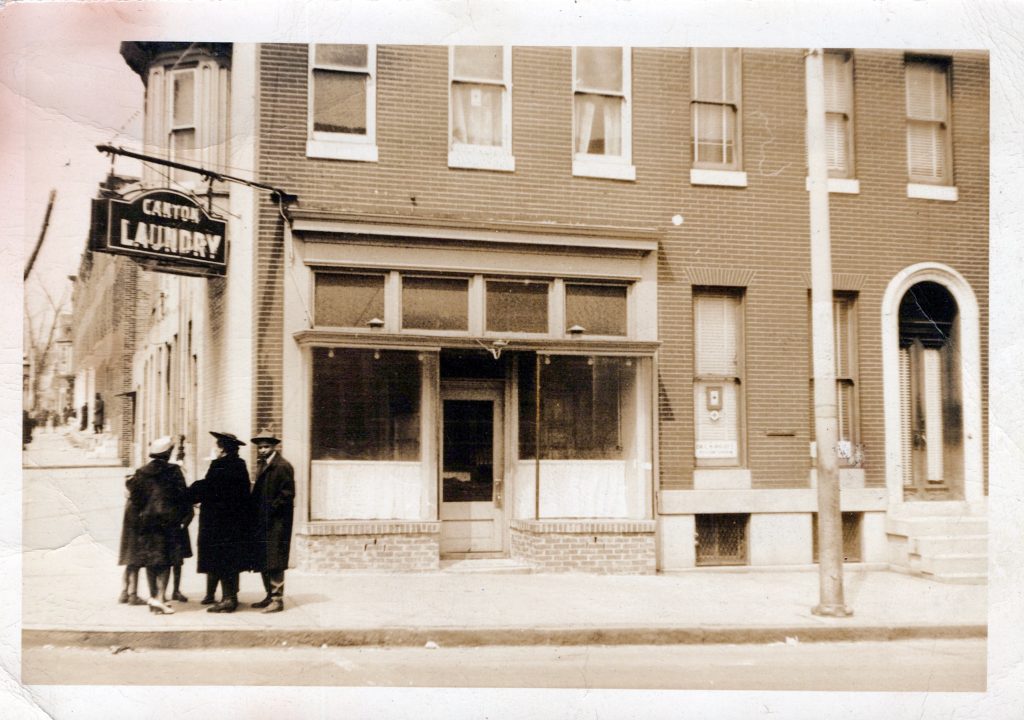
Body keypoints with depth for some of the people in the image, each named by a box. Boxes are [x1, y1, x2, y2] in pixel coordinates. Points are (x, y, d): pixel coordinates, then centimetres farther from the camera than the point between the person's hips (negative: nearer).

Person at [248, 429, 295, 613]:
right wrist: (256, 511, 9)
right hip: (262, 522, 9)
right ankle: (270, 596, 20)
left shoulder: (283, 466, -11)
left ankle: (277, 599, -4)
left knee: (274, 562, -8)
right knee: (263, 562, 12)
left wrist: (271, 509, -16)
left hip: (276, 523, -9)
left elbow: (287, 494, -16)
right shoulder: (263, 466, 17)